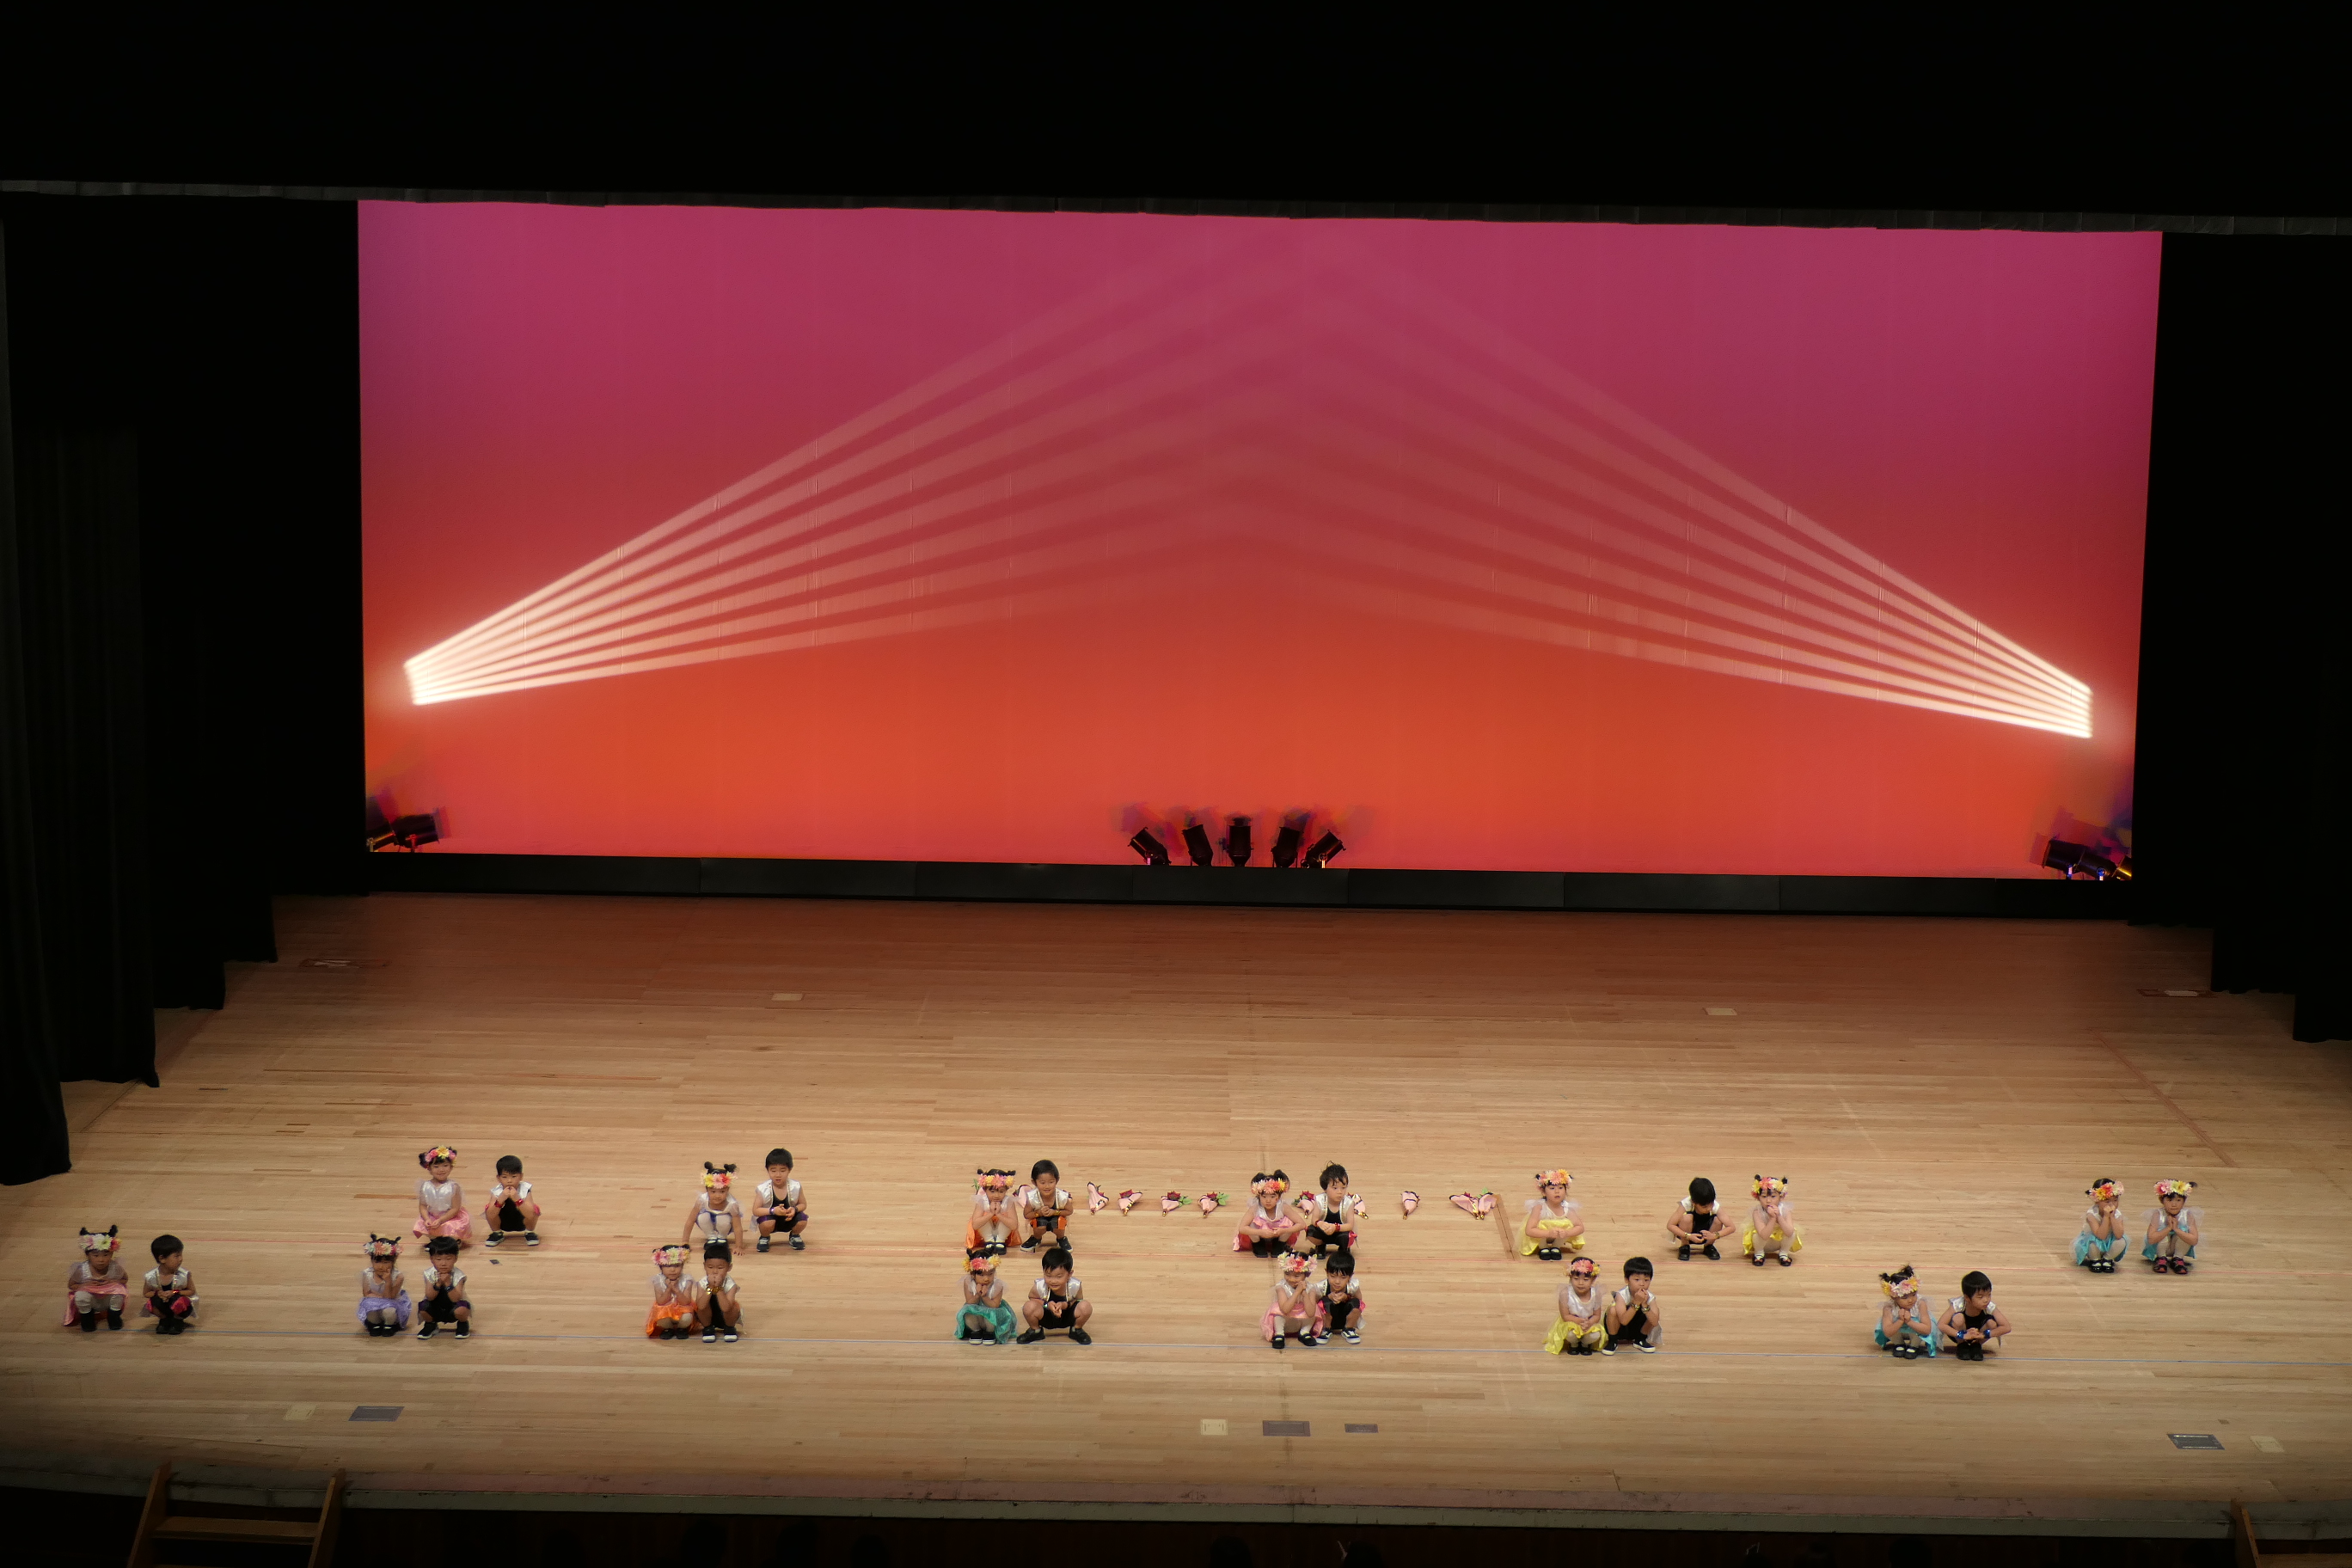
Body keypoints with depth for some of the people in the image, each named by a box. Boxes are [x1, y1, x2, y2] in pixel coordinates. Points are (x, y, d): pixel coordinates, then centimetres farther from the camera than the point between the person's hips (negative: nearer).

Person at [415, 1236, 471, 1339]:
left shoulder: (458, 1275, -19)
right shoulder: (429, 1274, -12)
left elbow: (456, 1299, -25)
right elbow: (430, 1297, -17)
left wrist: (447, 1283, -35)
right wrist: (438, 1284, -32)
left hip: (452, 1309, -2)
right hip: (435, 1310, 2)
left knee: (461, 1309, -35)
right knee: (423, 1306, -29)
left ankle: (463, 1324, 4)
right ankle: (430, 1325, 6)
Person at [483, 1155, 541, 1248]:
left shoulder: (525, 1190, -25)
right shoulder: (496, 1192, -22)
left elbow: (530, 1215, -36)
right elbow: (490, 1215, -32)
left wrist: (517, 1199, -48)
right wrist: (501, 1199, -46)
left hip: (522, 1223, -1)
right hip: (502, 1223, 1)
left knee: (535, 1209, -29)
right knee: (489, 1208, -25)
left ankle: (530, 1233, 1)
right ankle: (497, 1233, 3)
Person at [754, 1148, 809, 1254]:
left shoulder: (795, 1187, -17)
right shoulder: (763, 1189, -21)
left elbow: (803, 1204, -1)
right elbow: (755, 1211, -18)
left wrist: (795, 1209, -25)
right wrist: (773, 1211, -34)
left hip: (789, 1219, 2)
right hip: (771, 1217, -2)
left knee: (802, 1220, -27)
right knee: (767, 1222, -36)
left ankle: (794, 1235, 11)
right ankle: (764, 1238, 4)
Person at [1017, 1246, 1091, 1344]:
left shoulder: (1075, 1286, -27)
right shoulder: (1039, 1287, -28)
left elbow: (1079, 1300, -7)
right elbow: (1033, 1298, -7)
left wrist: (1066, 1305, -27)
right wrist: (1047, 1305, -26)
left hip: (1068, 1317, 1)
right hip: (1047, 1319, -1)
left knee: (1086, 1306, -29)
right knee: (1029, 1306, -32)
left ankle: (1077, 1330, 7)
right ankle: (1035, 1331, 5)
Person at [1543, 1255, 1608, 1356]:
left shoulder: (1595, 1294, -18)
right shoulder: (1566, 1293, -24)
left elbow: (1597, 1315, -9)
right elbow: (1565, 1316, -18)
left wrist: (1589, 1323, -32)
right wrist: (1578, 1321, -35)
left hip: (1590, 1323, 2)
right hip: (1571, 1322, -2)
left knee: (1595, 1335, -27)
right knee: (1571, 1334, -33)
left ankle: (1585, 1344, 13)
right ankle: (1574, 1344, 9)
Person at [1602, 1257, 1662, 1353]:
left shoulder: (1650, 1297, -18)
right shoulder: (1622, 1295, -28)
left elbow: (1655, 1323, -27)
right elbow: (1624, 1320, -38)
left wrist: (1644, 1304, -39)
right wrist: (1636, 1303, -44)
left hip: (1636, 1329, 3)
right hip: (1619, 1328, -3)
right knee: (1613, 1309, -33)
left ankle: (1640, 1339, 6)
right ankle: (1612, 1341, -9)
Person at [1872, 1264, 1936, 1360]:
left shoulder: (1920, 1305, -30)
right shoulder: (1889, 1308, -30)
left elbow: (1927, 1330, -33)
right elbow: (1887, 1333, -36)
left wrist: (1909, 1321, -46)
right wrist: (1900, 1321, -49)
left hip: (1916, 1333, -1)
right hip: (1898, 1333, 1)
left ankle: (1914, 1346, 1)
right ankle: (1899, 1344, 5)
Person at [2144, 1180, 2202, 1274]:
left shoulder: (2188, 1215, -16)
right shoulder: (2158, 1214, -20)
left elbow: (2194, 1241, -25)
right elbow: (2151, 1239, -30)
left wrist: (2176, 1229, -34)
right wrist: (2169, 1228, -36)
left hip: (2180, 1249, 1)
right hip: (2160, 1248, -1)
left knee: (2184, 1230, -25)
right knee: (2163, 1231, -29)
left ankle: (2178, 1259, -9)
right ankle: (2161, 1259, -8)